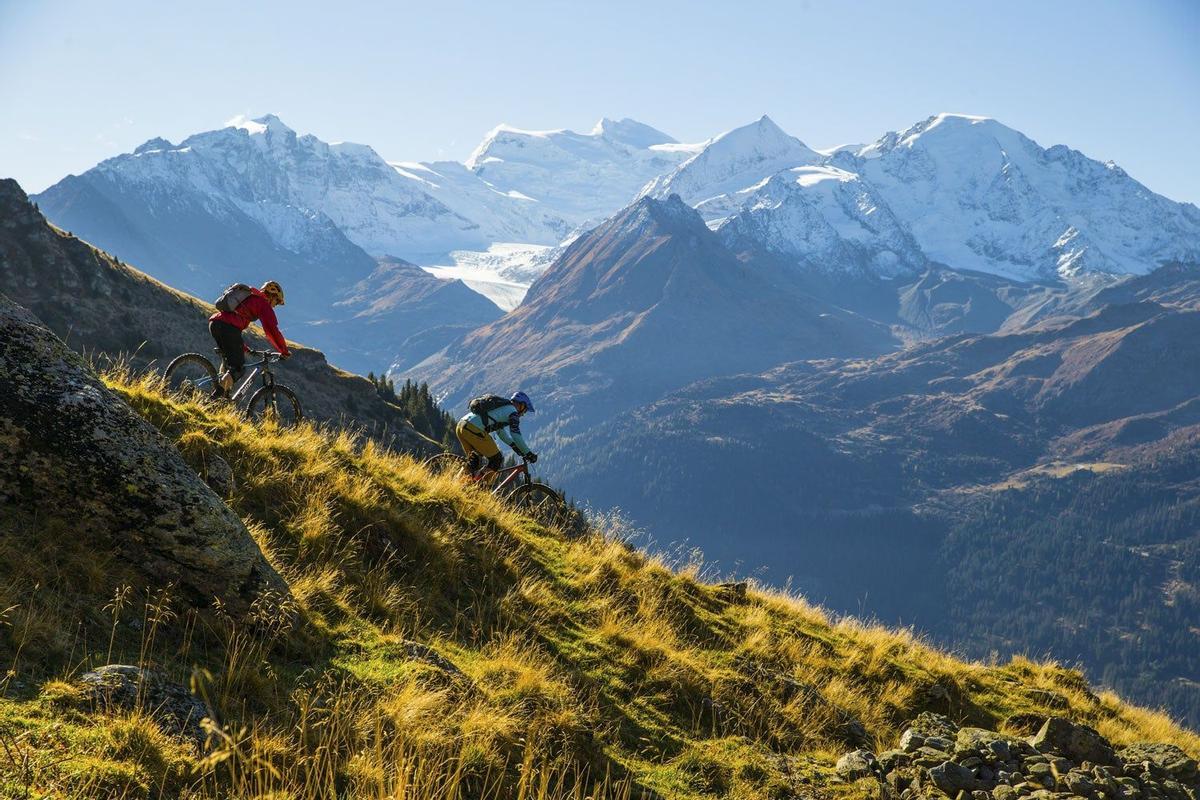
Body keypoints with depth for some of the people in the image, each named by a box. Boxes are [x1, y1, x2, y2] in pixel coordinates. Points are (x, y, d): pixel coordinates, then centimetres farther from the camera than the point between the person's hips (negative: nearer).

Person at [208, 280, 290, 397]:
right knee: (239, 367, -4)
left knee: (229, 360, 23)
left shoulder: (247, 297, 36)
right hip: (229, 327, -8)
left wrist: (244, 348, 45)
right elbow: (272, 330, 2)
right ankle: (219, 391, -23)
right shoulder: (264, 304, 10)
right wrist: (285, 351, 11)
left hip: (214, 322, 8)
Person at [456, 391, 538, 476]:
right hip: (474, 430, -9)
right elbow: (516, 436, -4)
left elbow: (500, 431, 41)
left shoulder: (500, 407, 31)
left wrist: (515, 446, 41)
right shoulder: (512, 411, 4)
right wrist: (529, 454, 4)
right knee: (496, 460, 3)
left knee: (474, 461, 23)